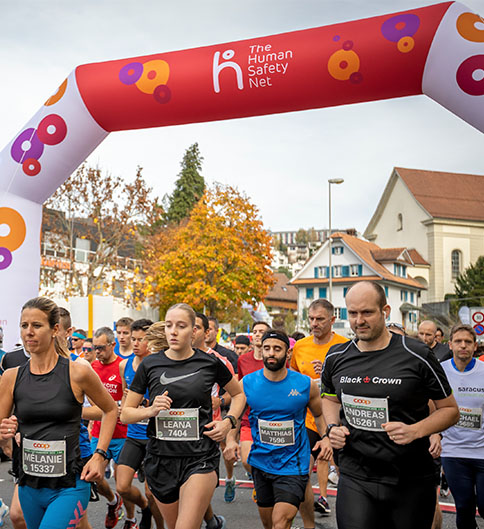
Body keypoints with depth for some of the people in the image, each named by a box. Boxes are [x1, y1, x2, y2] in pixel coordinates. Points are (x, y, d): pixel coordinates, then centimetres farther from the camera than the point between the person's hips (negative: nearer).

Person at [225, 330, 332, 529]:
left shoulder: (306, 385, -8)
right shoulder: (247, 383, -5)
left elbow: (319, 415, 8)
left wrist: (325, 437, -9)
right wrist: (231, 439, -8)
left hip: (292, 466, -3)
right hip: (261, 463, 3)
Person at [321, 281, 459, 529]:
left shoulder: (416, 355, -9)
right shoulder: (336, 357, 2)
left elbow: (450, 409, 0)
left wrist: (415, 431, -17)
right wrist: (333, 427, 1)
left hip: (411, 482, -1)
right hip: (355, 479, 2)